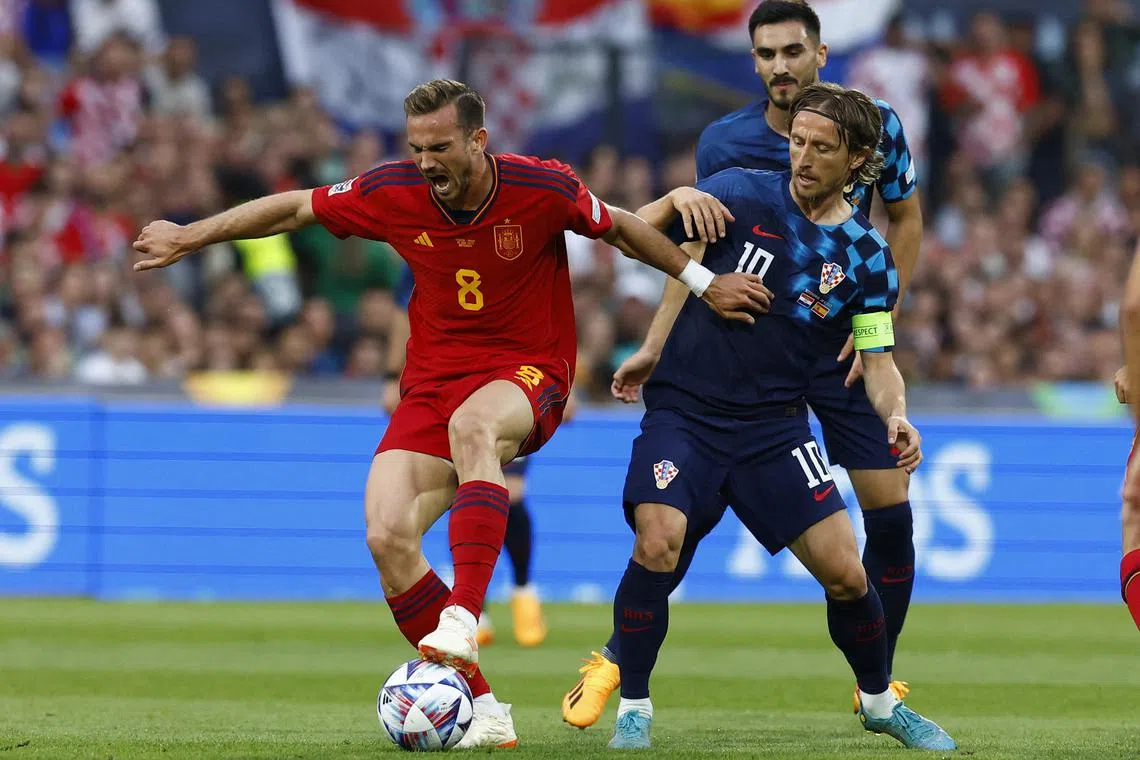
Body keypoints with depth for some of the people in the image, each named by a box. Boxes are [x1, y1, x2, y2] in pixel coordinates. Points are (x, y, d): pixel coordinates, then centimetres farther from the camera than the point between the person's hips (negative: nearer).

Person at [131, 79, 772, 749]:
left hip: (527, 372, -4)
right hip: (434, 380, 4)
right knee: (387, 537, -17)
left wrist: (705, 283, 12)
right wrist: (190, 237, 12)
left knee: (472, 424, -41)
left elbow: (622, 228, 5)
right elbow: (294, 209, 8)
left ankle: (462, 617, -50)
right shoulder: (394, 192, -7)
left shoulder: (543, 189, -13)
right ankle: (484, 709, -11)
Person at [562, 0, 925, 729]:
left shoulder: (875, 125, -7)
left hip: (842, 347, 1)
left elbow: (906, 219, 6)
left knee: (890, 511, -4)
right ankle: (616, 661, 5)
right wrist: (655, 347, -5)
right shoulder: (724, 142, -7)